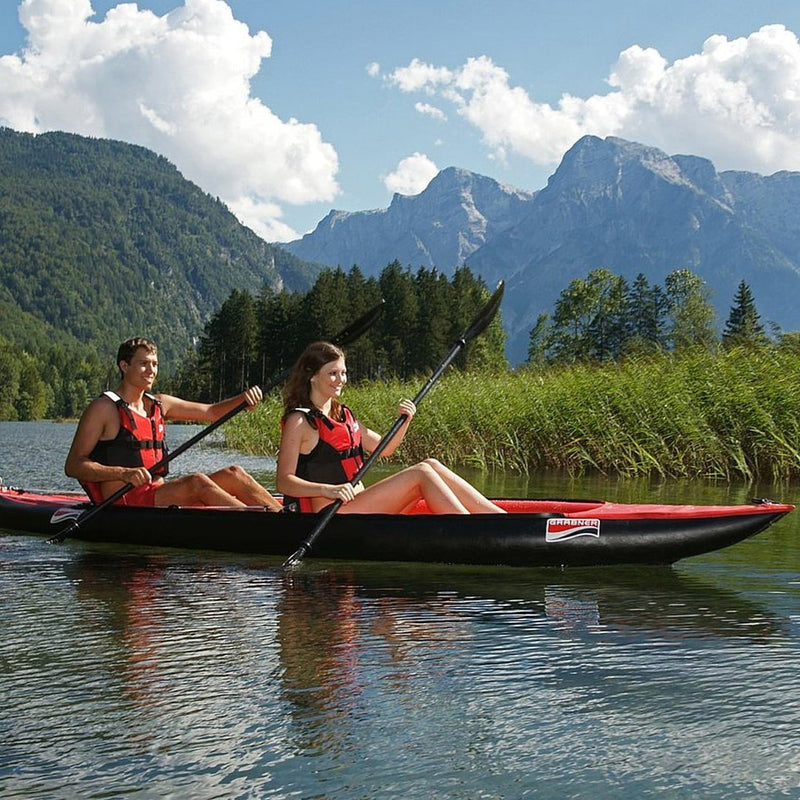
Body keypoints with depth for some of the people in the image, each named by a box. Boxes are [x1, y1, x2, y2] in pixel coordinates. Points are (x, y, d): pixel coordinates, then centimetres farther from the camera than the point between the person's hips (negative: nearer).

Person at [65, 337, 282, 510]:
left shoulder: (159, 405, 18)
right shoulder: (103, 408, -4)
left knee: (233, 474, -5)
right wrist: (123, 473, -24)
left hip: (157, 496, 8)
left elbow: (210, 412, 20)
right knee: (197, 482, -28)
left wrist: (243, 399, 0)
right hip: (122, 502, -8)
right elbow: (73, 465, -10)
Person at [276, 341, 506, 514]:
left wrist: (404, 421, 2)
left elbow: (384, 448, 21)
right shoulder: (299, 420, -7)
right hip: (329, 515, -8)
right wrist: (329, 490, -30)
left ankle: (496, 514, -13)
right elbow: (284, 481, -15)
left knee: (431, 465, -6)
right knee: (421, 473, -18)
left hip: (356, 509, 8)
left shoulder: (343, 415, 19)